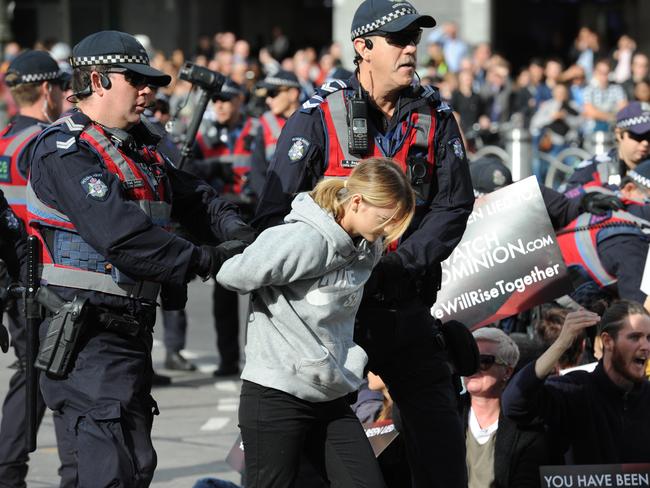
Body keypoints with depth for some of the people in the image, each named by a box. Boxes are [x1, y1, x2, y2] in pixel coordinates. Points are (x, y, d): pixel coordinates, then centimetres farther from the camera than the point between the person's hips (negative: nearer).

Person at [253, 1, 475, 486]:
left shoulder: (436, 117, 4)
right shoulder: (317, 118, -7)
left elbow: (454, 204, -1)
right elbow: (275, 213, -8)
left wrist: (398, 264, -13)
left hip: (408, 307, 3)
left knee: (442, 436, 3)